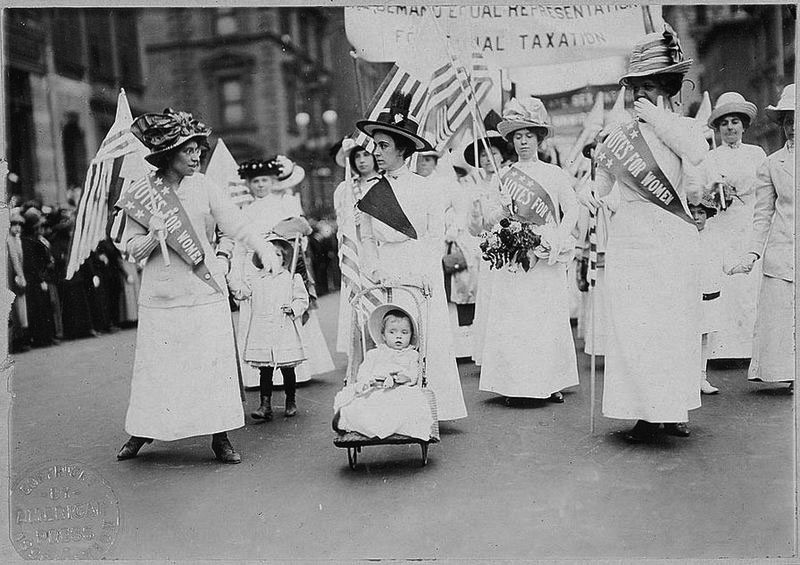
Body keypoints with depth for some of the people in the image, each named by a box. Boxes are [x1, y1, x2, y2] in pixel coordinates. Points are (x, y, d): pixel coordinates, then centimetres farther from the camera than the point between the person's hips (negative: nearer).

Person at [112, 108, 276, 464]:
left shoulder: (203, 187, 2)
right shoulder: (140, 192, -1)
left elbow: (236, 222, -5)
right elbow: (133, 250, 0)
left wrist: (263, 248, -21)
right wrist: (153, 237, -21)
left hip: (205, 291, 1)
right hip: (161, 296, -1)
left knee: (215, 363, 1)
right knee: (156, 366, 6)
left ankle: (220, 437, 12)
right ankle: (142, 432, 26)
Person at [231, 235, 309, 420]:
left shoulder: (292, 279, 6)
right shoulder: (255, 281, 11)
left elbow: (302, 299, 5)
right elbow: (240, 293, 5)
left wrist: (293, 308, -13)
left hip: (285, 333, -1)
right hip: (261, 334, 1)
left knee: (287, 370, 6)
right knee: (265, 371, 1)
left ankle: (291, 402, 22)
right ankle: (265, 405, 5)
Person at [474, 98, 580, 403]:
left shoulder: (554, 173, 10)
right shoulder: (504, 176, 12)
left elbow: (572, 209, 2)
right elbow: (486, 221, 10)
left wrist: (557, 239, -13)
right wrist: (500, 212, -12)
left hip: (546, 258, -1)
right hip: (511, 256, 1)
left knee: (549, 318, 0)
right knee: (511, 321, -4)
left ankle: (552, 382, 8)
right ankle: (512, 383, 1)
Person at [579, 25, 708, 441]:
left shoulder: (684, 128, 7)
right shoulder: (621, 133, 10)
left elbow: (697, 155, -15)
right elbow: (602, 179, 15)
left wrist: (657, 119, -11)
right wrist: (590, 190, -8)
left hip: (675, 240, 0)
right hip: (629, 240, 1)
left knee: (674, 327, 3)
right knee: (632, 328, -4)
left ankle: (673, 409, 17)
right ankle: (644, 413, 4)